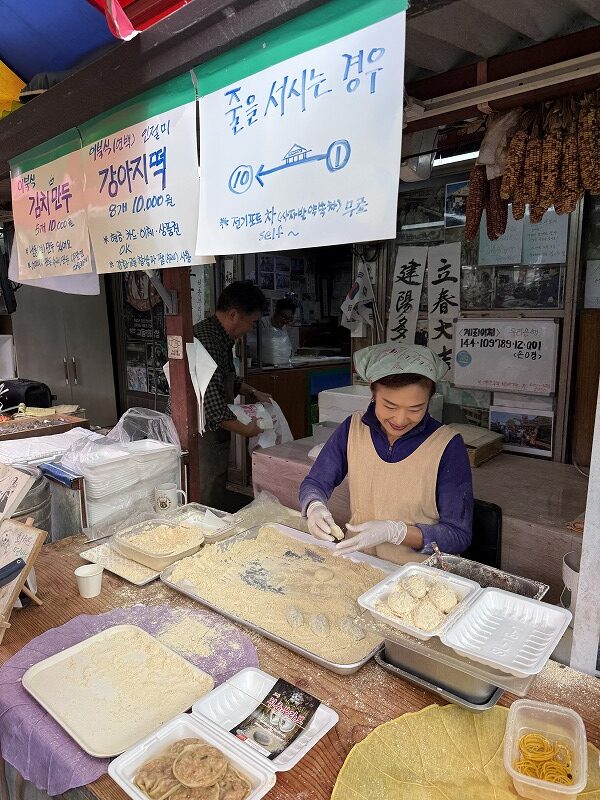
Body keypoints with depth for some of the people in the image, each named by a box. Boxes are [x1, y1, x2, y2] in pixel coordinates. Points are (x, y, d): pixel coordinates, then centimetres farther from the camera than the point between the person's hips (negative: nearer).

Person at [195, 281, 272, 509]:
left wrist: (252, 393, 19)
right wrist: (244, 429, -19)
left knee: (217, 494, 18)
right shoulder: (207, 342, -25)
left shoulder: (220, 338, 9)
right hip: (200, 434, -10)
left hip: (214, 435, 10)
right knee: (208, 505, -1)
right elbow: (212, 405, -29)